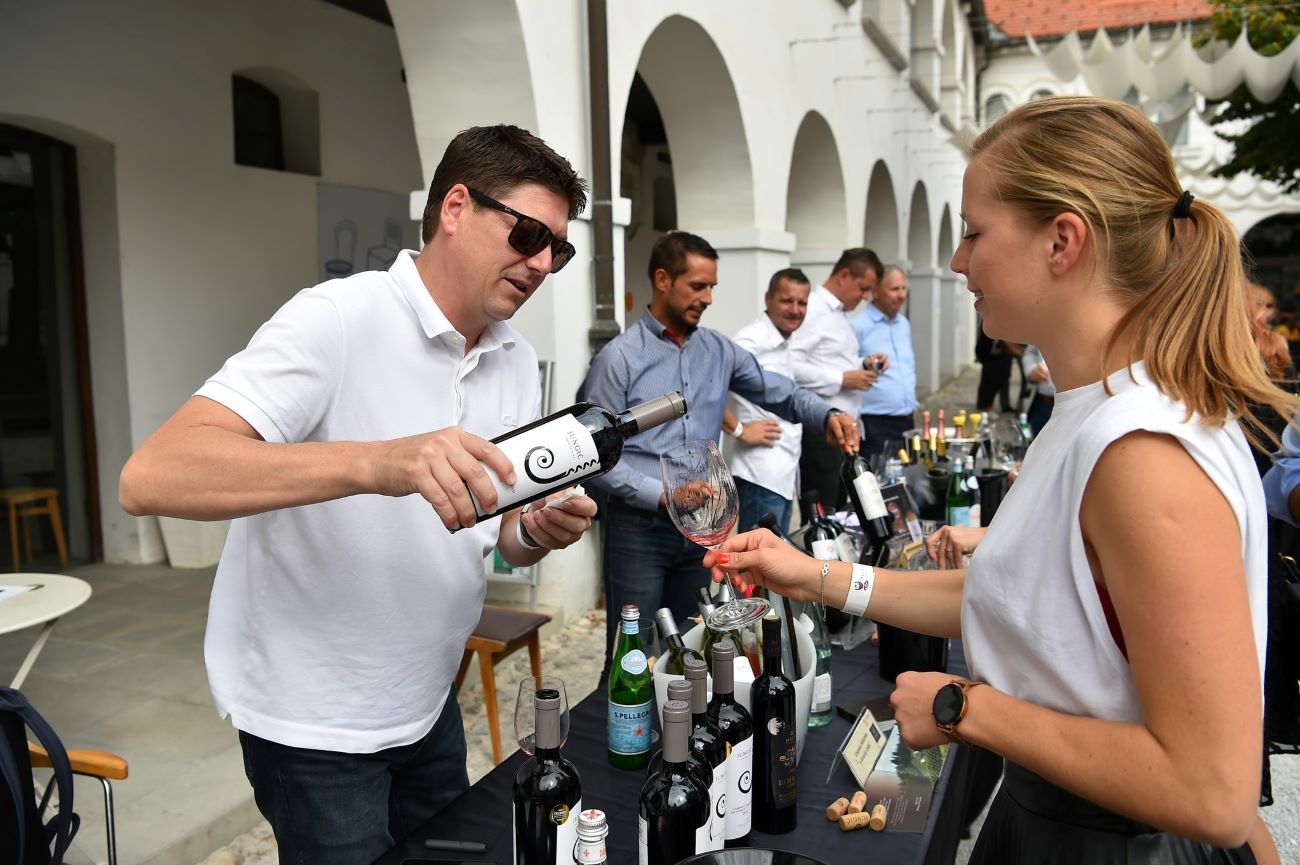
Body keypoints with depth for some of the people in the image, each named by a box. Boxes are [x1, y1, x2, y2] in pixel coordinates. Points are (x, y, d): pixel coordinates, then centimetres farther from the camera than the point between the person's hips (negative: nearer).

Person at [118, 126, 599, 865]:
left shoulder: (518, 362, 1)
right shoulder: (337, 320, -21)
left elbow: (502, 535, 6)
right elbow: (152, 478, -31)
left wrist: (541, 531, -18)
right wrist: (379, 463, -43)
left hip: (429, 701, 7)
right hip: (315, 721, -6)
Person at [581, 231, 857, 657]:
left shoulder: (718, 350, 7)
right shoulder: (619, 358, -9)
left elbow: (779, 392, 10)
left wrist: (827, 415, -9)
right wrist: (662, 494, -18)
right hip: (638, 528, -5)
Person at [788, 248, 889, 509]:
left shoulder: (841, 313, 18)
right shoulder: (812, 310, -13)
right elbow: (791, 365, -23)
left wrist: (863, 364, 9)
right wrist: (842, 379, -19)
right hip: (819, 431, -10)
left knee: (836, 513, 14)